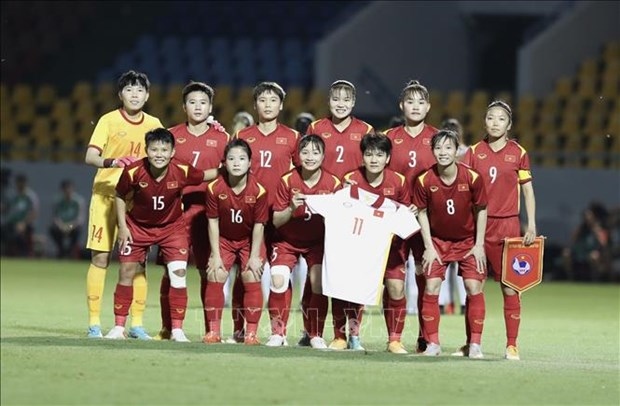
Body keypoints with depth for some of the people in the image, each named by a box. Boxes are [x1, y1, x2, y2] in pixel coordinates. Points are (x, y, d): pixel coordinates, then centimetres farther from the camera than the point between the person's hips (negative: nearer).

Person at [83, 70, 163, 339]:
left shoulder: (154, 125, 7)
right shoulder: (109, 120, -4)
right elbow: (90, 156, -13)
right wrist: (111, 162, -30)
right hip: (106, 195, -3)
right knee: (100, 258, -3)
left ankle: (137, 324, 6)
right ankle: (94, 323, 2)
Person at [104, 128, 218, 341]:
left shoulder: (182, 171, -24)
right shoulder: (133, 172, -25)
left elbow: (206, 175, -4)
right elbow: (120, 196, -7)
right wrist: (122, 227, -8)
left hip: (172, 226, 0)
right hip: (138, 225, 0)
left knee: (179, 273, -11)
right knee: (126, 272, 0)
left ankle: (177, 330, -3)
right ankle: (118, 327, 13)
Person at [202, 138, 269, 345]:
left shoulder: (258, 190, -22)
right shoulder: (215, 188, -19)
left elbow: (259, 225, -14)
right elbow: (213, 222, -11)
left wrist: (254, 256, -15)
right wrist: (216, 255, -11)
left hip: (250, 240, -1)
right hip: (224, 239, 1)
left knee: (251, 278, -11)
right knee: (215, 276, -9)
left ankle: (251, 332, -4)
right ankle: (214, 330, 0)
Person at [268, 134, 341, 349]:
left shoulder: (333, 183, -11)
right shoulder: (287, 181, -13)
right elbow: (276, 221, -10)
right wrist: (291, 209, -29)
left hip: (318, 242, 0)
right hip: (287, 240, 0)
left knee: (318, 283, -18)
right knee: (278, 280, -19)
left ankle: (316, 335, -4)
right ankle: (277, 333, -6)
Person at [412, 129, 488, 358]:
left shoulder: (472, 178, -19)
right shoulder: (424, 180, -17)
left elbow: (481, 210, -6)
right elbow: (422, 213, -3)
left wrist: (479, 245, -8)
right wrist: (429, 247, -6)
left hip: (468, 241, -1)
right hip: (438, 240, 1)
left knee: (474, 288, -9)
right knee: (431, 288, -9)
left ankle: (475, 344, -1)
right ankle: (433, 344, 0)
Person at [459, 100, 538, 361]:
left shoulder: (518, 153, 3)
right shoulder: (474, 152, 6)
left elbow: (527, 190, 7)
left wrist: (531, 225, 0)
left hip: (507, 225, -1)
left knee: (509, 287, -2)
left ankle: (512, 346, 4)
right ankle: (471, 344, 13)